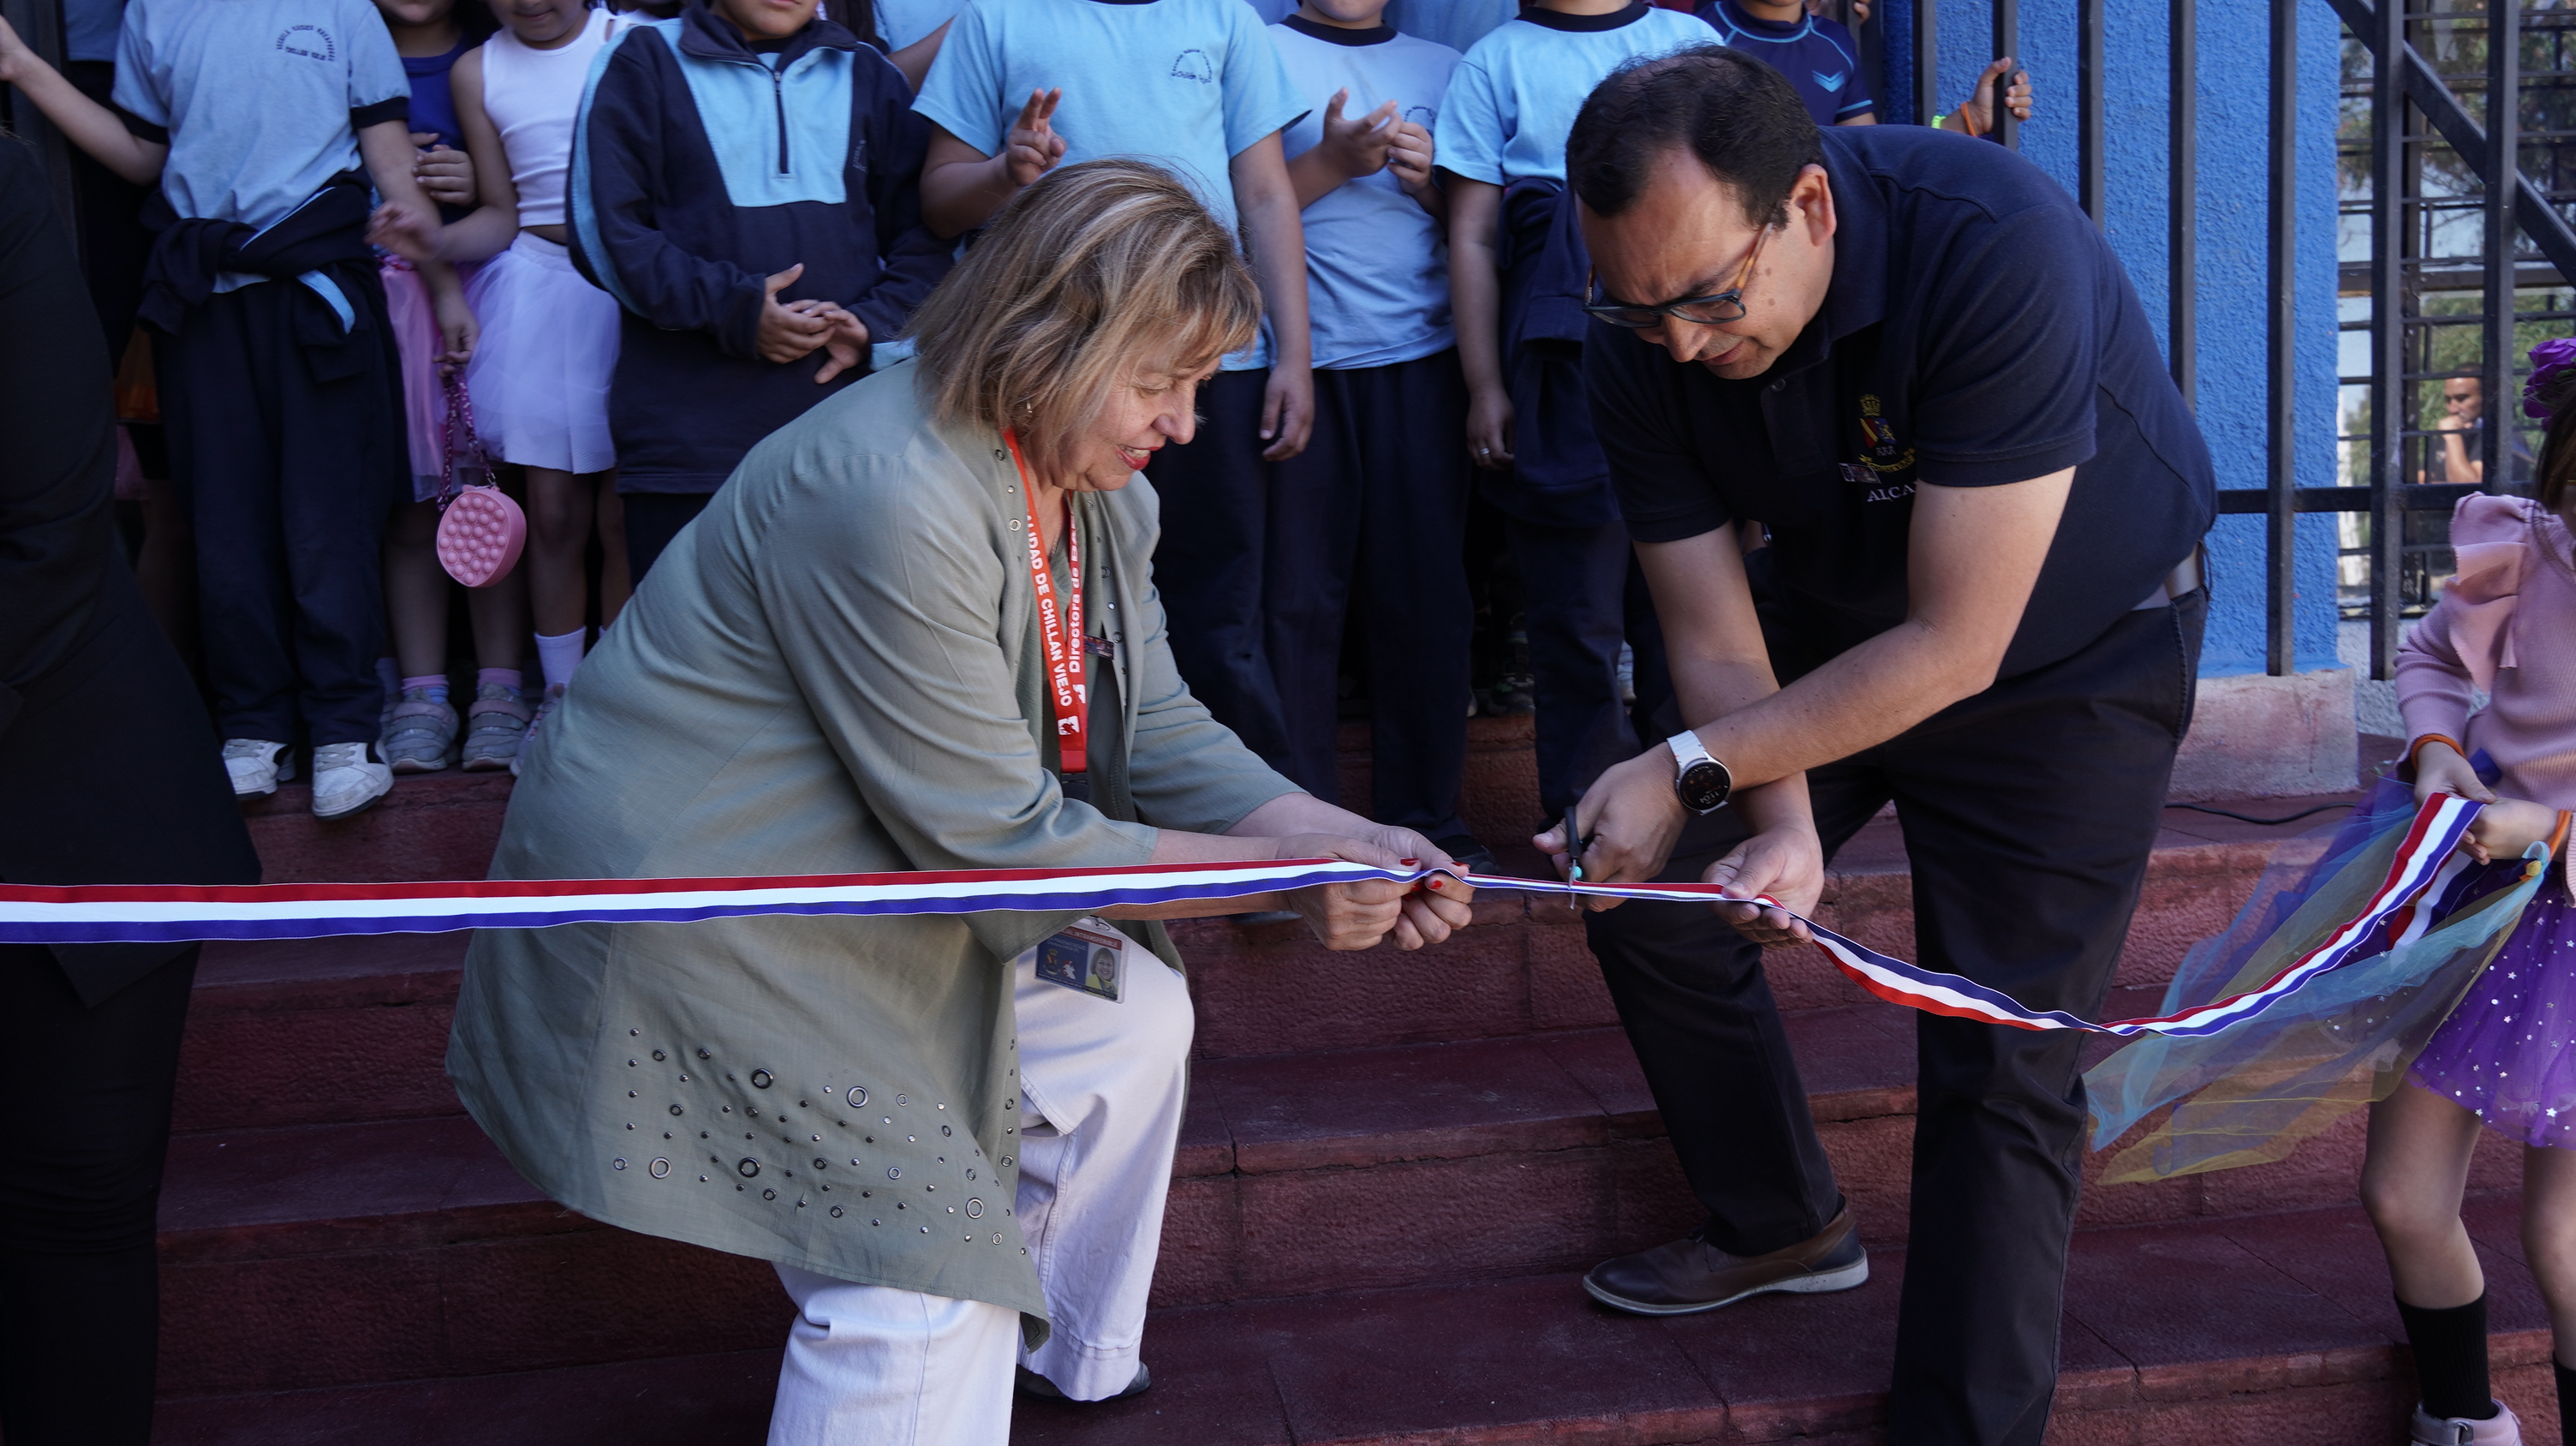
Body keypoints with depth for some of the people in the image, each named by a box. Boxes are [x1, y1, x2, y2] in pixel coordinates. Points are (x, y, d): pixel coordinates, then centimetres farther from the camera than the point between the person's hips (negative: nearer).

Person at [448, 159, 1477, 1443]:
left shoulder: (1102, 492, 1)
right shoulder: (889, 496, -30)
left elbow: (1155, 732, 0)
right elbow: (994, 836, -28)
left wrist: (1348, 843, -16)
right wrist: (1285, 878, -25)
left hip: (879, 886, 10)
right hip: (698, 905, -10)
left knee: (1133, 1016, 12)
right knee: (928, 1279, -11)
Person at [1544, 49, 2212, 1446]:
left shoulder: (1994, 247, -38)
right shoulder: (1640, 335, -21)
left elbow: (1955, 644, -35)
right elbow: (1711, 629, -15)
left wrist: (1691, 769, -33)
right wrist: (1784, 825, -32)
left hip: (2070, 650, -5)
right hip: (1836, 620, 6)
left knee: (2004, 1068, -8)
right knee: (1647, 890, 4)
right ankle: (1783, 1224, 26)